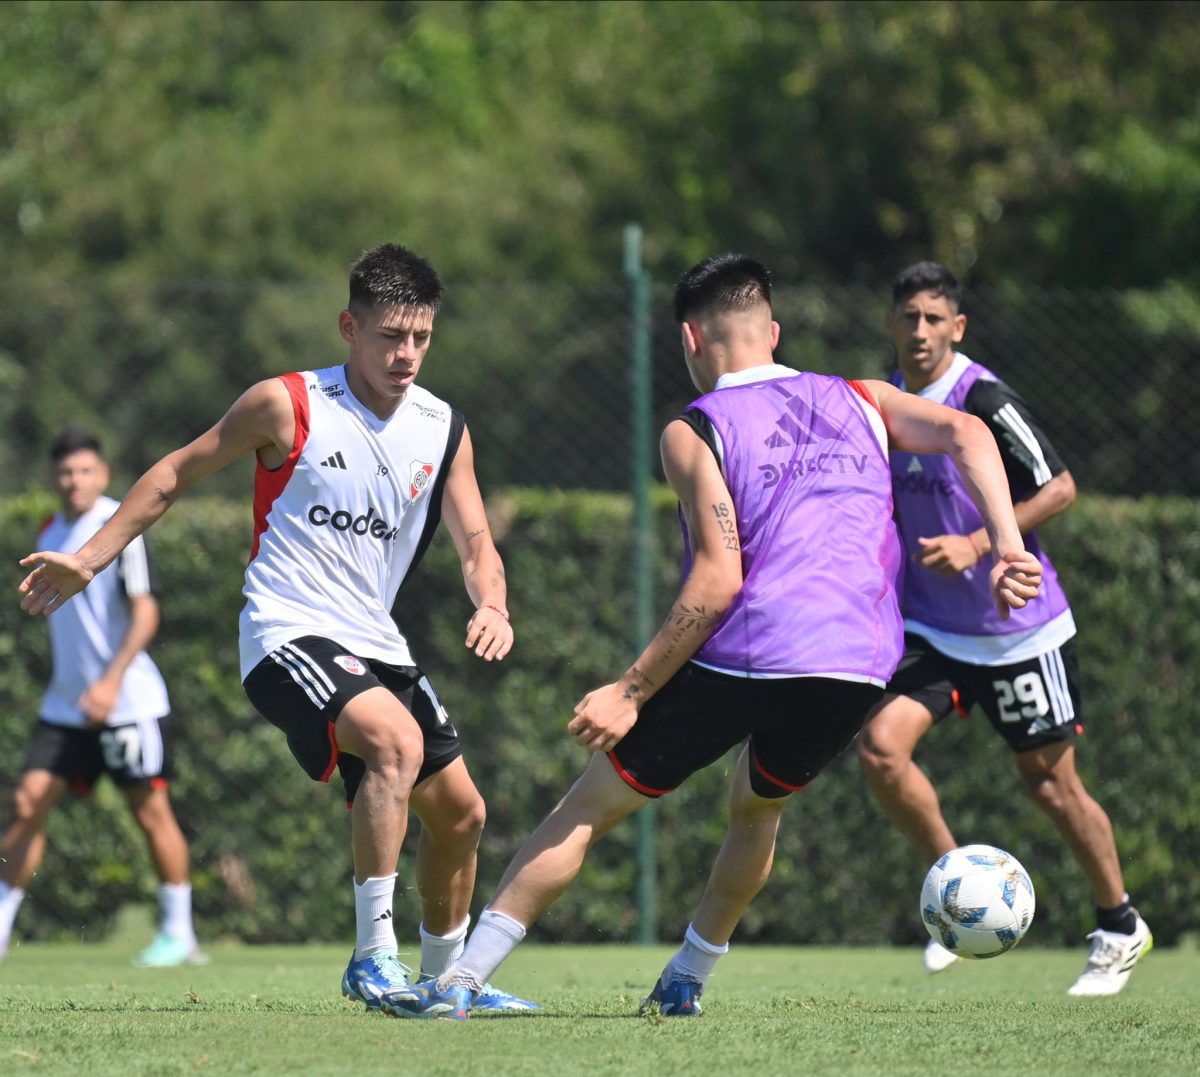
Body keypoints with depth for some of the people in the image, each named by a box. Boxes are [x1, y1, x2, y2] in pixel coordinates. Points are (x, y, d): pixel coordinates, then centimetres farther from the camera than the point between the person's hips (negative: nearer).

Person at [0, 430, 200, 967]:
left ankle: (178, 933, 6)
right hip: (66, 702, 6)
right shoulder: (49, 534, 11)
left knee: (151, 811, -3)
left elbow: (144, 615, -15)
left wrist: (110, 682, -24)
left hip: (128, 699, -6)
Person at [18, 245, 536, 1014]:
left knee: (460, 813, 10)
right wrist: (89, 559, 1)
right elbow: (179, 474, 2)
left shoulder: (445, 431, 6)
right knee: (396, 740, -32)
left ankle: (444, 978, 32)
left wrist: (492, 606, -19)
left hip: (376, 646, 7)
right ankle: (373, 957, -27)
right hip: (288, 633, -7)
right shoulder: (287, 405, -8)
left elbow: (475, 542, 4)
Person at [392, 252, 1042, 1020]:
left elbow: (718, 581, -10)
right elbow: (965, 432, 0)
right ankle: (687, 982, 33)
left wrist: (631, 691, -9)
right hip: (858, 668, 4)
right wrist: (1007, 546, -6)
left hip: (742, 659, -4)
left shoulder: (694, 432, 2)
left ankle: (463, 978, 1)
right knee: (757, 806, 33)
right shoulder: (858, 402, 16)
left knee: (590, 806, 7)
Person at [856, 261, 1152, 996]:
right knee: (881, 747, -15)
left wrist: (977, 545, -24)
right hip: (932, 630, 6)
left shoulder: (984, 401, -18)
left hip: (1020, 629, -6)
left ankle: (1120, 926, 24)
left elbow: (1060, 488, -17)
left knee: (1050, 782, 4)